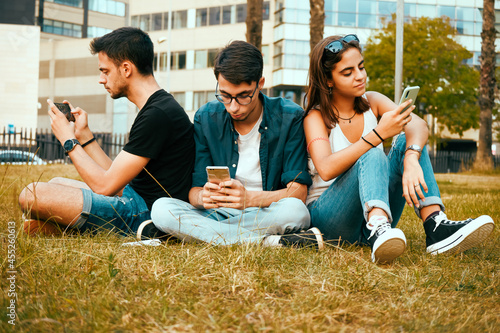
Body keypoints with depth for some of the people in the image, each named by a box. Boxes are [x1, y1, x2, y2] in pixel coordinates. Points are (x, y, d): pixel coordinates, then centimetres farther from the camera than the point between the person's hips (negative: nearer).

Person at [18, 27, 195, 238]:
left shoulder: (158, 115, -20)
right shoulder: (156, 108, 14)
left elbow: (105, 185, -18)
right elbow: (118, 178, 16)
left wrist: (69, 141, -6)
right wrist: (84, 135, 14)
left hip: (146, 213, -11)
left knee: (32, 196, -21)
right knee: (57, 183, 26)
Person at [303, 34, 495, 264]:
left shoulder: (372, 102, 5)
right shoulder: (316, 116, -7)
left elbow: (418, 125, -14)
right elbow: (326, 169, -27)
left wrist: (411, 160, -36)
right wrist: (378, 134, -33)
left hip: (374, 213, 5)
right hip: (328, 216, -4)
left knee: (407, 142, -17)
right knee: (372, 155, -30)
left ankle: (436, 226, -35)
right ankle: (379, 232, -57)